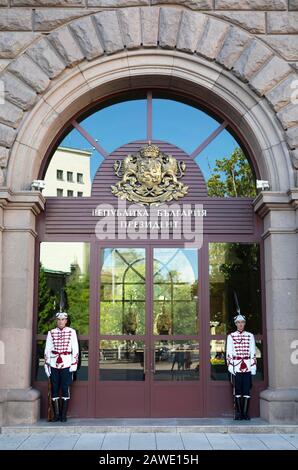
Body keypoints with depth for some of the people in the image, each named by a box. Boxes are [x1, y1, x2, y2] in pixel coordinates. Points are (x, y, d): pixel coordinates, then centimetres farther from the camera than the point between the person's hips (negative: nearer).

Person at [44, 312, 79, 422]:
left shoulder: (71, 332, 1)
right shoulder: (51, 333, 5)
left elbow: (75, 349, 1)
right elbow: (47, 350, 6)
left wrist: (74, 364, -4)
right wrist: (46, 365, 3)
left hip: (66, 364, -2)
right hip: (54, 364, 2)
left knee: (65, 389, 2)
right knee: (54, 389, 5)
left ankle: (63, 415, 10)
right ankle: (56, 415, 14)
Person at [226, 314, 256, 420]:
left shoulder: (250, 336, 8)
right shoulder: (231, 336, 4)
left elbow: (253, 352, 7)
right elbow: (229, 352, 1)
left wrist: (253, 367, 1)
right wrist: (230, 366, -6)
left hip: (247, 367, 1)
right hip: (236, 366, -1)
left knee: (247, 390, 1)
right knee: (237, 390, 2)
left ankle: (245, 413, 7)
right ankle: (238, 413, 9)